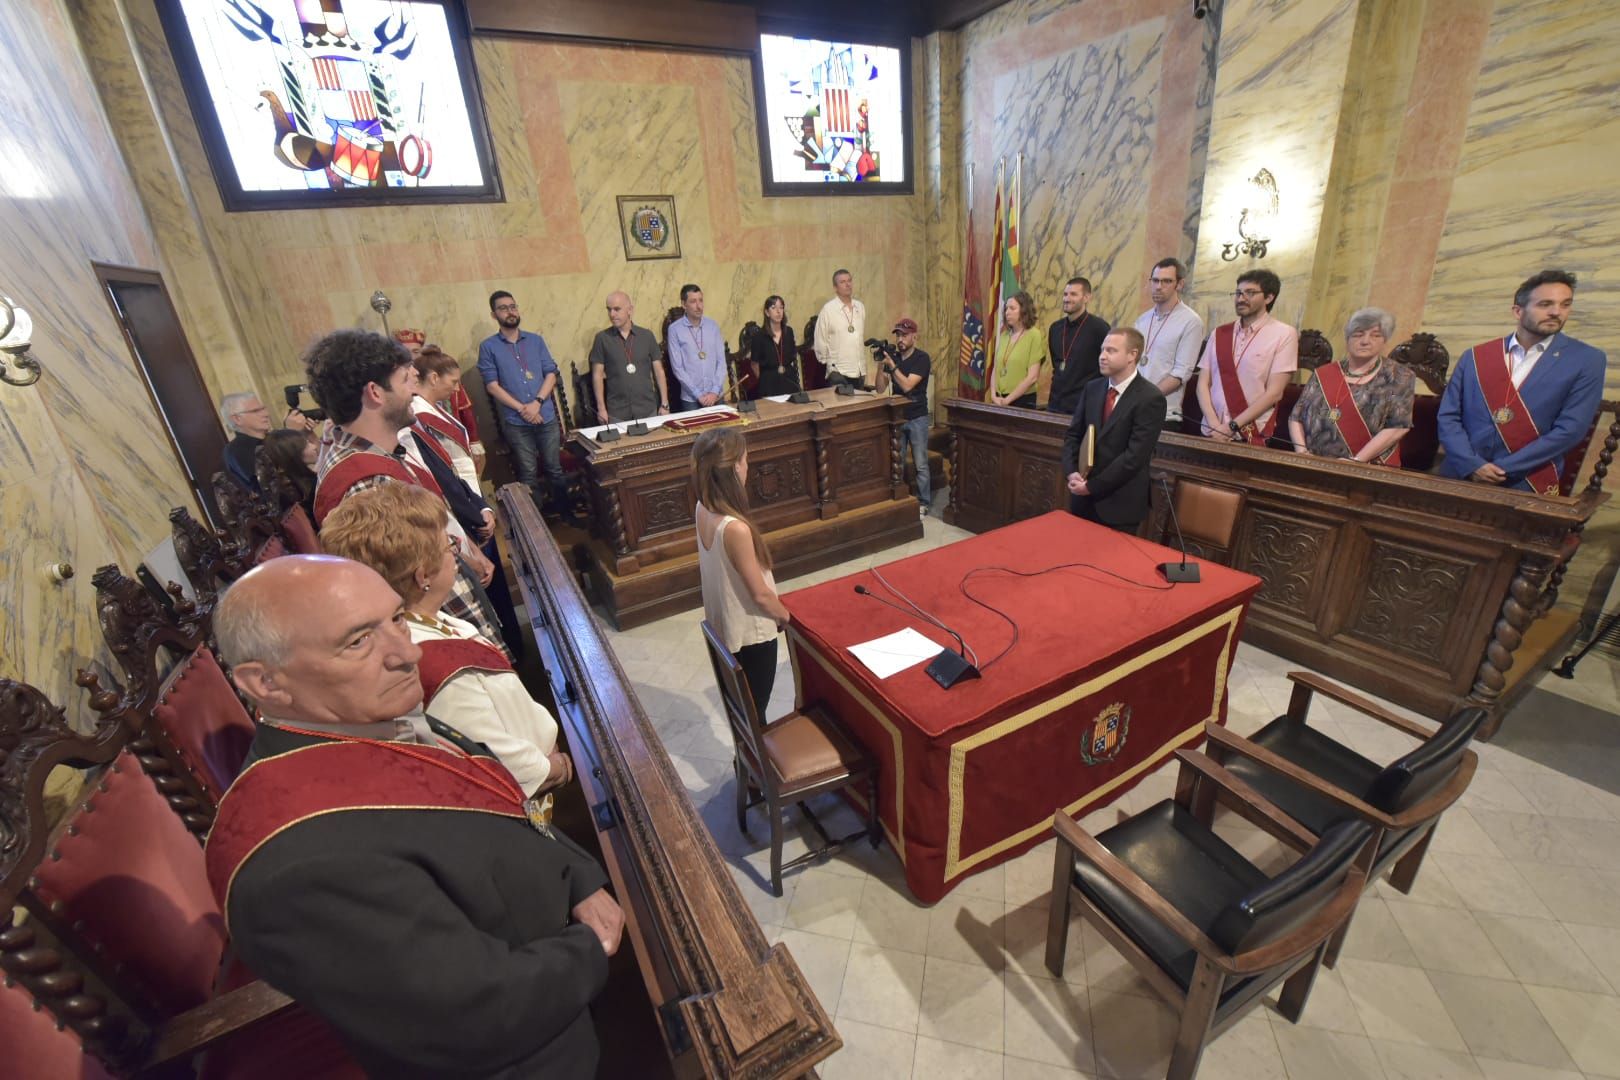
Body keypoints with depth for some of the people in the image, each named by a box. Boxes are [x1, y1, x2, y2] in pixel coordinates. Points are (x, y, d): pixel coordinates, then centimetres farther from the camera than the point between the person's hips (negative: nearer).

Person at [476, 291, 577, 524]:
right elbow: (492, 385, -4)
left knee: (554, 468, 10)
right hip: (516, 422, -2)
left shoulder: (536, 340, 8)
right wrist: (522, 408, -13)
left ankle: (565, 511, 22)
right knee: (528, 474, 7)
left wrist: (537, 402, -11)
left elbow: (551, 374, 3)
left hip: (547, 417, 2)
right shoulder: (488, 347, 1)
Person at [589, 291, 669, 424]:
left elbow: (658, 371, 6)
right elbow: (597, 374, 2)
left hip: (648, 410, 1)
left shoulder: (647, 335, 4)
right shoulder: (602, 338, 1)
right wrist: (601, 408, -4)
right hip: (616, 413, -1)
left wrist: (664, 404, 2)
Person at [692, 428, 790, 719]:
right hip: (751, 632, -8)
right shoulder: (735, 528, -34)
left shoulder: (704, 508, -9)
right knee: (754, 711, 16)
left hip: (723, 624, 8)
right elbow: (760, 594, -24)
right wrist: (785, 615, -3)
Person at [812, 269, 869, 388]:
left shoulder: (860, 307, 9)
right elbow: (820, 341, -4)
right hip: (838, 373, -5)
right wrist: (828, 362, 3)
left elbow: (863, 338, 14)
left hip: (859, 372, 5)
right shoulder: (828, 309, -7)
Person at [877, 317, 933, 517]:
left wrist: (891, 365, -25)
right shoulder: (893, 357, 6)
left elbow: (907, 386, -21)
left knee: (920, 465, 0)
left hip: (917, 418, -5)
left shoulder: (922, 358, -10)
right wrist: (880, 365, -13)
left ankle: (923, 503, 9)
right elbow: (880, 387, 0)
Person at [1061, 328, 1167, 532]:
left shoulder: (1150, 399, -13)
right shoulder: (1092, 389, 7)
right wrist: (1071, 472, -9)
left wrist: (1092, 486, -15)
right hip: (1083, 498, 5)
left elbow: (1135, 455, -18)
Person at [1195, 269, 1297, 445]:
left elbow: (1274, 392, -8)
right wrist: (1214, 424, -11)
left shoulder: (1284, 334, -1)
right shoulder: (1219, 334, 9)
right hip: (1211, 433, 3)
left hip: (1252, 437, -3)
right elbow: (1203, 383, 3)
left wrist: (1232, 426, -15)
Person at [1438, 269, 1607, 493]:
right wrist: (1472, 465, -11)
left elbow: (1570, 430, -4)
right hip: (1461, 476, 1)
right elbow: (1448, 416, 1)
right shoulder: (1475, 357, 6)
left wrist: (1501, 469, -12)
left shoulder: (1587, 361, 4)